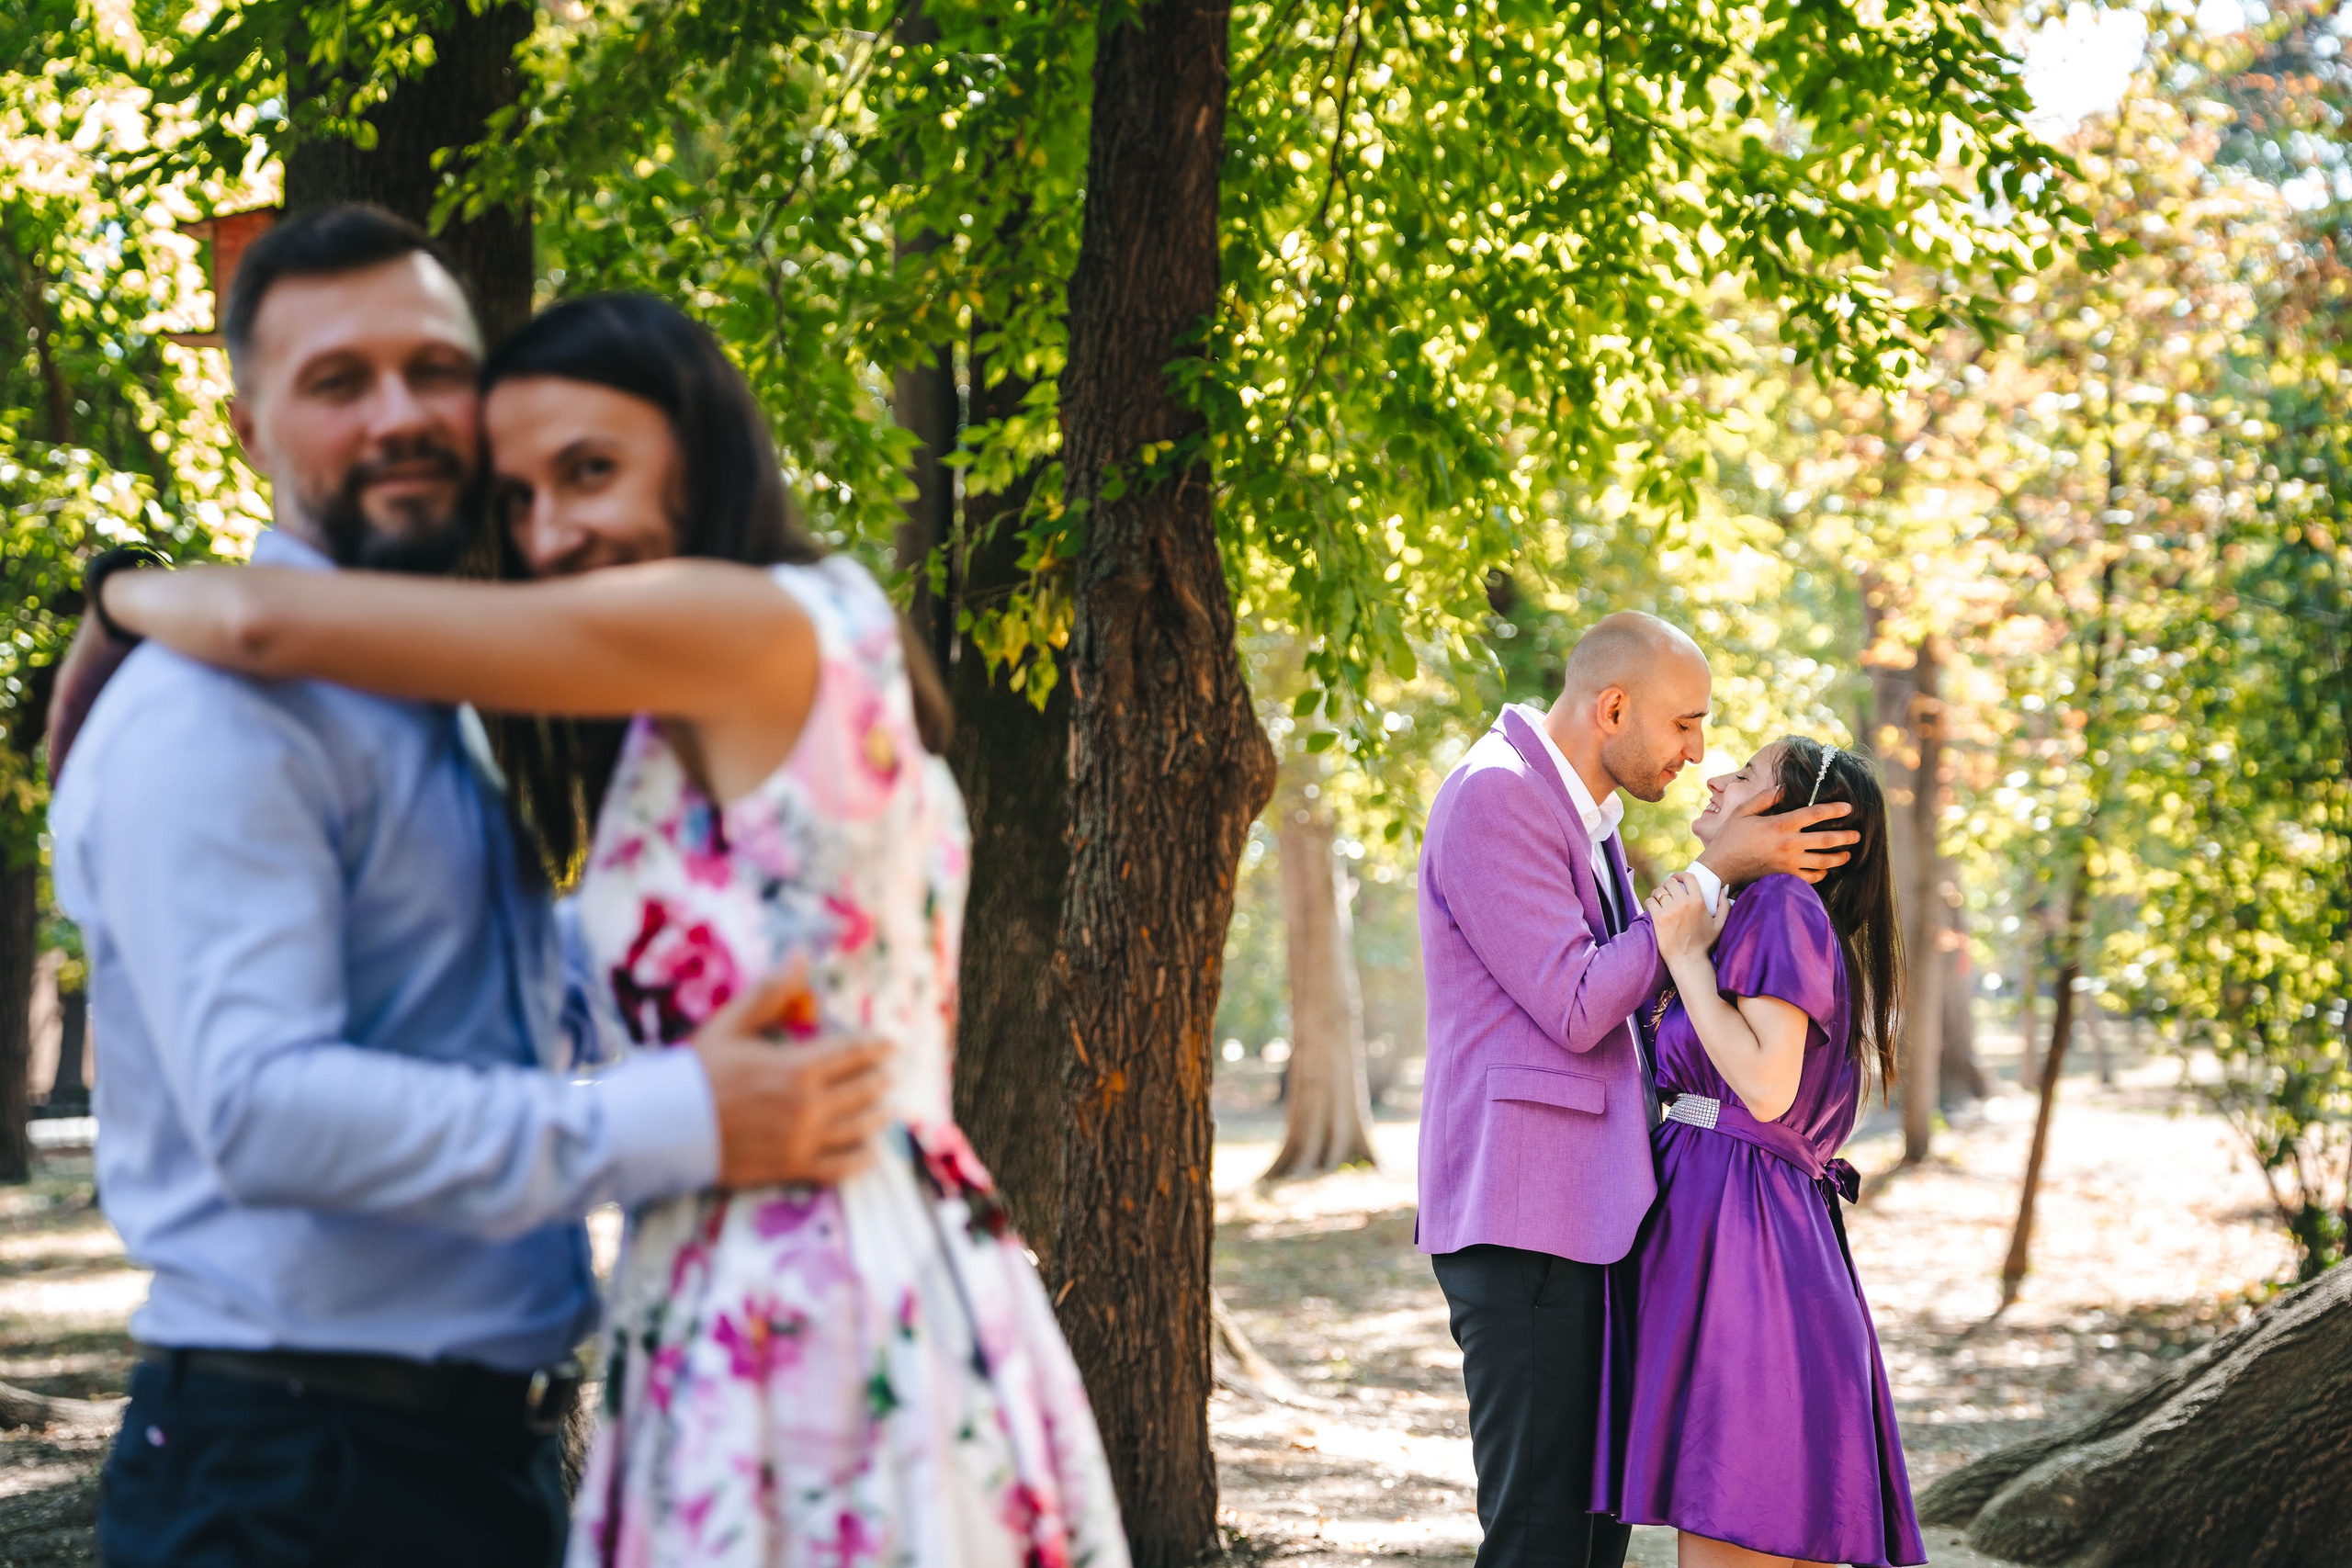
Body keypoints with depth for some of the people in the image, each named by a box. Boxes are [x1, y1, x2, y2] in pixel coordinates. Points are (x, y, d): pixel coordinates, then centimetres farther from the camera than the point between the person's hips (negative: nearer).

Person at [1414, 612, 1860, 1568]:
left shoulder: (1581, 814, 20)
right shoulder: (1495, 798, -11)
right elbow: (1577, 1007, -16)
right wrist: (1713, 874, -11)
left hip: (1583, 1211, 10)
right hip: (1520, 1212, -10)